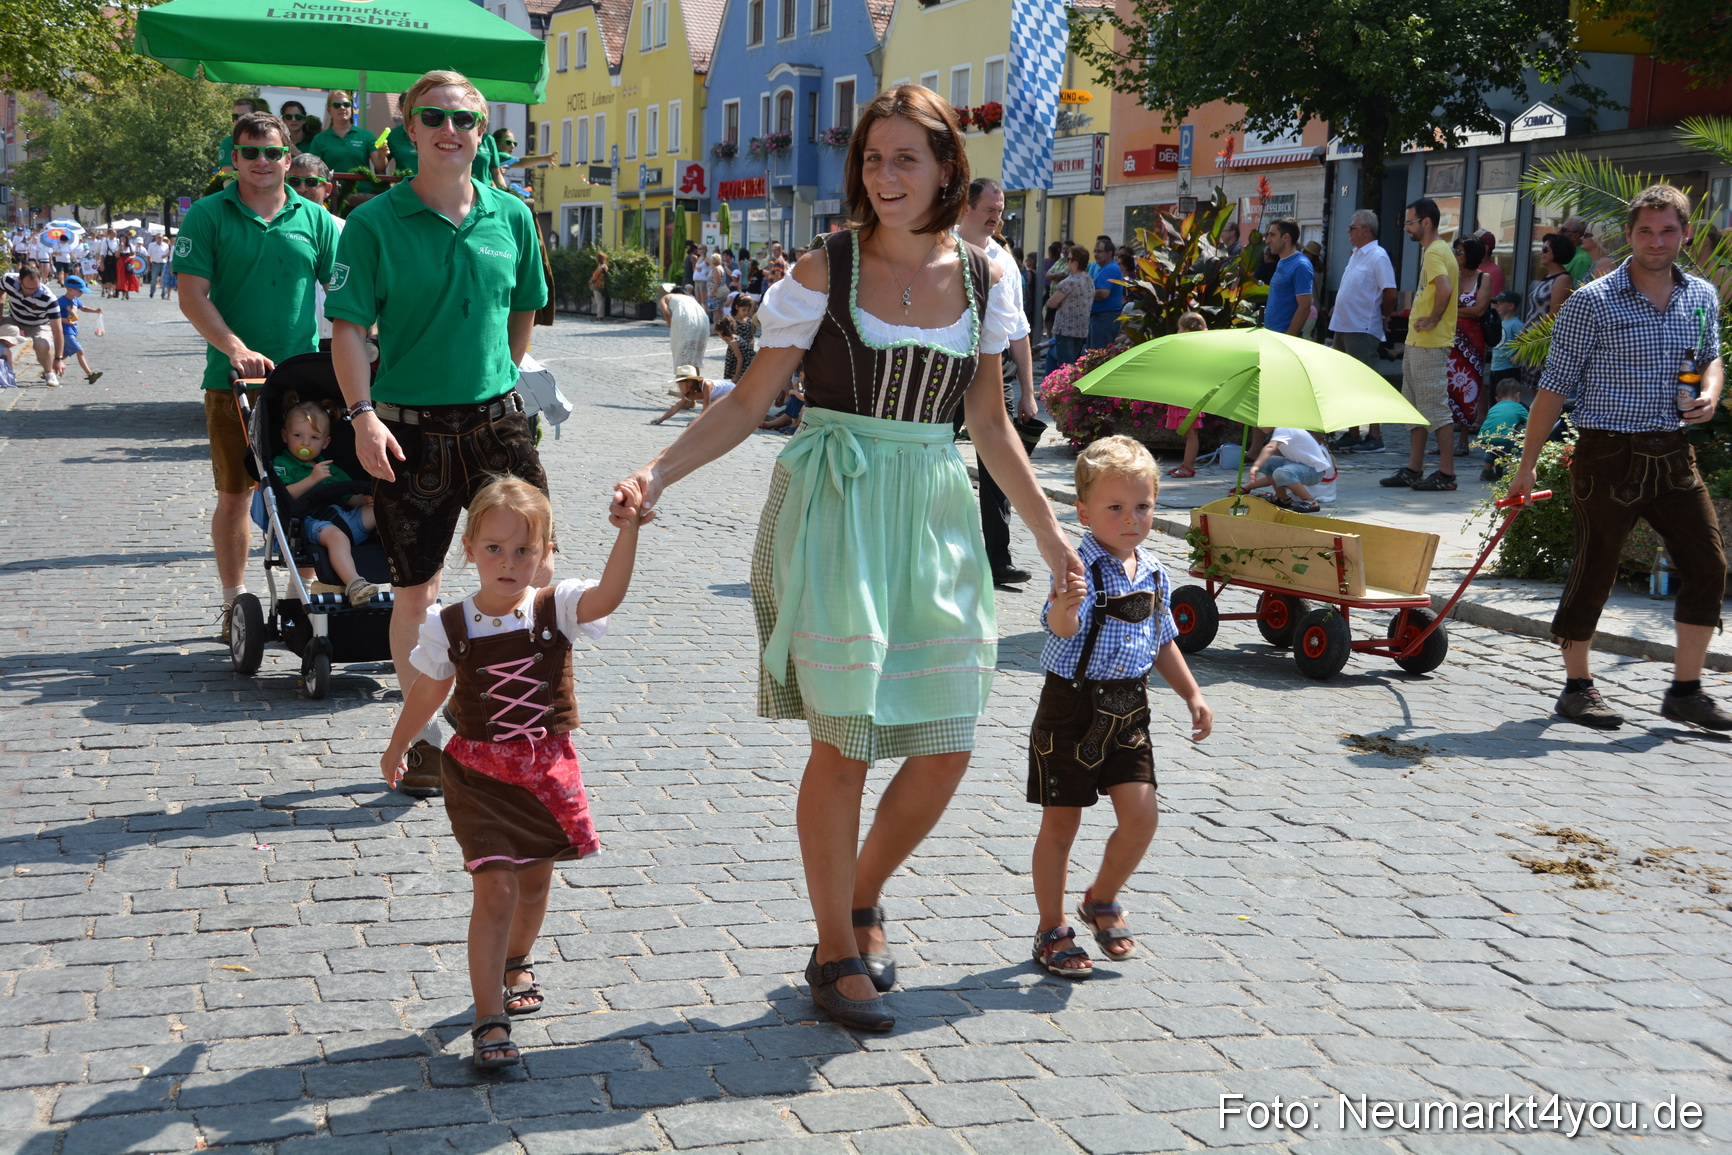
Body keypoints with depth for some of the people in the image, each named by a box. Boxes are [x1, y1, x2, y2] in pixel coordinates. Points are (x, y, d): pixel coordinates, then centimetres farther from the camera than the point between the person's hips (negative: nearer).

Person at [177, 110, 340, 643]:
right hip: (232, 378, -1)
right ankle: (234, 602, 17)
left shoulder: (314, 219, 7)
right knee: (234, 495, 4)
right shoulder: (207, 216, 1)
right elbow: (193, 298, -5)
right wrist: (237, 349, -19)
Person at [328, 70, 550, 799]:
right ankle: (423, 738, 20)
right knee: (415, 589, 5)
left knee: (536, 574, 1)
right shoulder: (375, 223, -4)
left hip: (496, 419, 3)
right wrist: (362, 414, -17)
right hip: (410, 429, -3)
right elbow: (348, 328, -7)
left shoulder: (511, 217, 5)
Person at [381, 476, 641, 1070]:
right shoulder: (448, 627, -8)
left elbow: (608, 596, -30)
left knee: (534, 882, 19)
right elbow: (427, 693, 9)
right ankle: (489, 1020, -5)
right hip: (480, 773, -2)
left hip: (548, 769, 2)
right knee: (496, 889, -10)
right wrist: (397, 748, 22)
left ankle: (515, 963, 48)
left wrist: (628, 531, -44)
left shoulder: (556, 608, -9)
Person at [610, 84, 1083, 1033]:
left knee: (947, 747, 2)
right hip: (835, 515, -4)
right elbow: (750, 401, -2)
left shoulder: (981, 278, 7)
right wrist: (657, 471, -13)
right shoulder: (825, 270, -3)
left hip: (936, 522, 4)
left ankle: (863, 897, 30)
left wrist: (1048, 530, 14)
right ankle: (835, 951, 16)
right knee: (845, 739, -3)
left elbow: (992, 427, 14)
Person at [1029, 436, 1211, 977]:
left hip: (1128, 709, 6)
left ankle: (1102, 900, 26)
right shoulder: (1080, 569, -18)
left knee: (1142, 816, -1)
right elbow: (1062, 628, -37)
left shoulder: (1154, 572, 3)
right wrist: (1063, 608, -59)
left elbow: (1163, 641, 18)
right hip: (1072, 707, -5)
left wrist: (1192, 695, 15)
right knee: (1061, 822, 5)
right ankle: (1052, 929, 21)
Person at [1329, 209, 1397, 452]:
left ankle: (1375, 436, -5)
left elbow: (1390, 292, -17)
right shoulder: (1355, 254, 17)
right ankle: (1353, 435, 19)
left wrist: (1385, 318, -6)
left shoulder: (1378, 256, -12)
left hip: (1363, 330, -10)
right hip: (1343, 328, 10)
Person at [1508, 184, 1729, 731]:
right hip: (1609, 457, -5)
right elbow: (1555, 386, -6)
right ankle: (1577, 687, 18)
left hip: (1674, 456, 5)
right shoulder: (1592, 303, -8)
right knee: (1594, 571, 2)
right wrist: (1527, 463, -6)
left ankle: (1685, 691, 16)